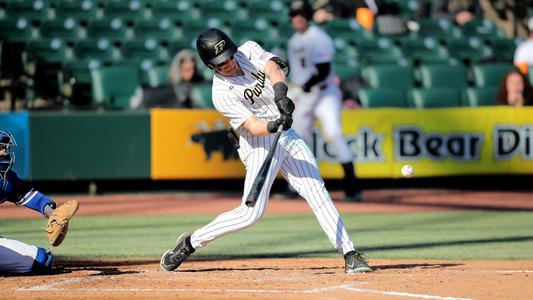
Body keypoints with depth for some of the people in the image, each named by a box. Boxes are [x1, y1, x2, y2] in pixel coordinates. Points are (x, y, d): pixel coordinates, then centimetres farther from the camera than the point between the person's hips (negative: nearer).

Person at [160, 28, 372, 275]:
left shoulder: (249, 50, -2)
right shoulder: (222, 93, -19)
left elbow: (274, 69, -18)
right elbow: (252, 126, -26)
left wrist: (280, 93, -38)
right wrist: (273, 126, -46)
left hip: (286, 134, 6)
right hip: (260, 145, -6)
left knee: (317, 192, -2)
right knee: (252, 212, -11)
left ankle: (350, 255, -2)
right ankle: (190, 242, 5)